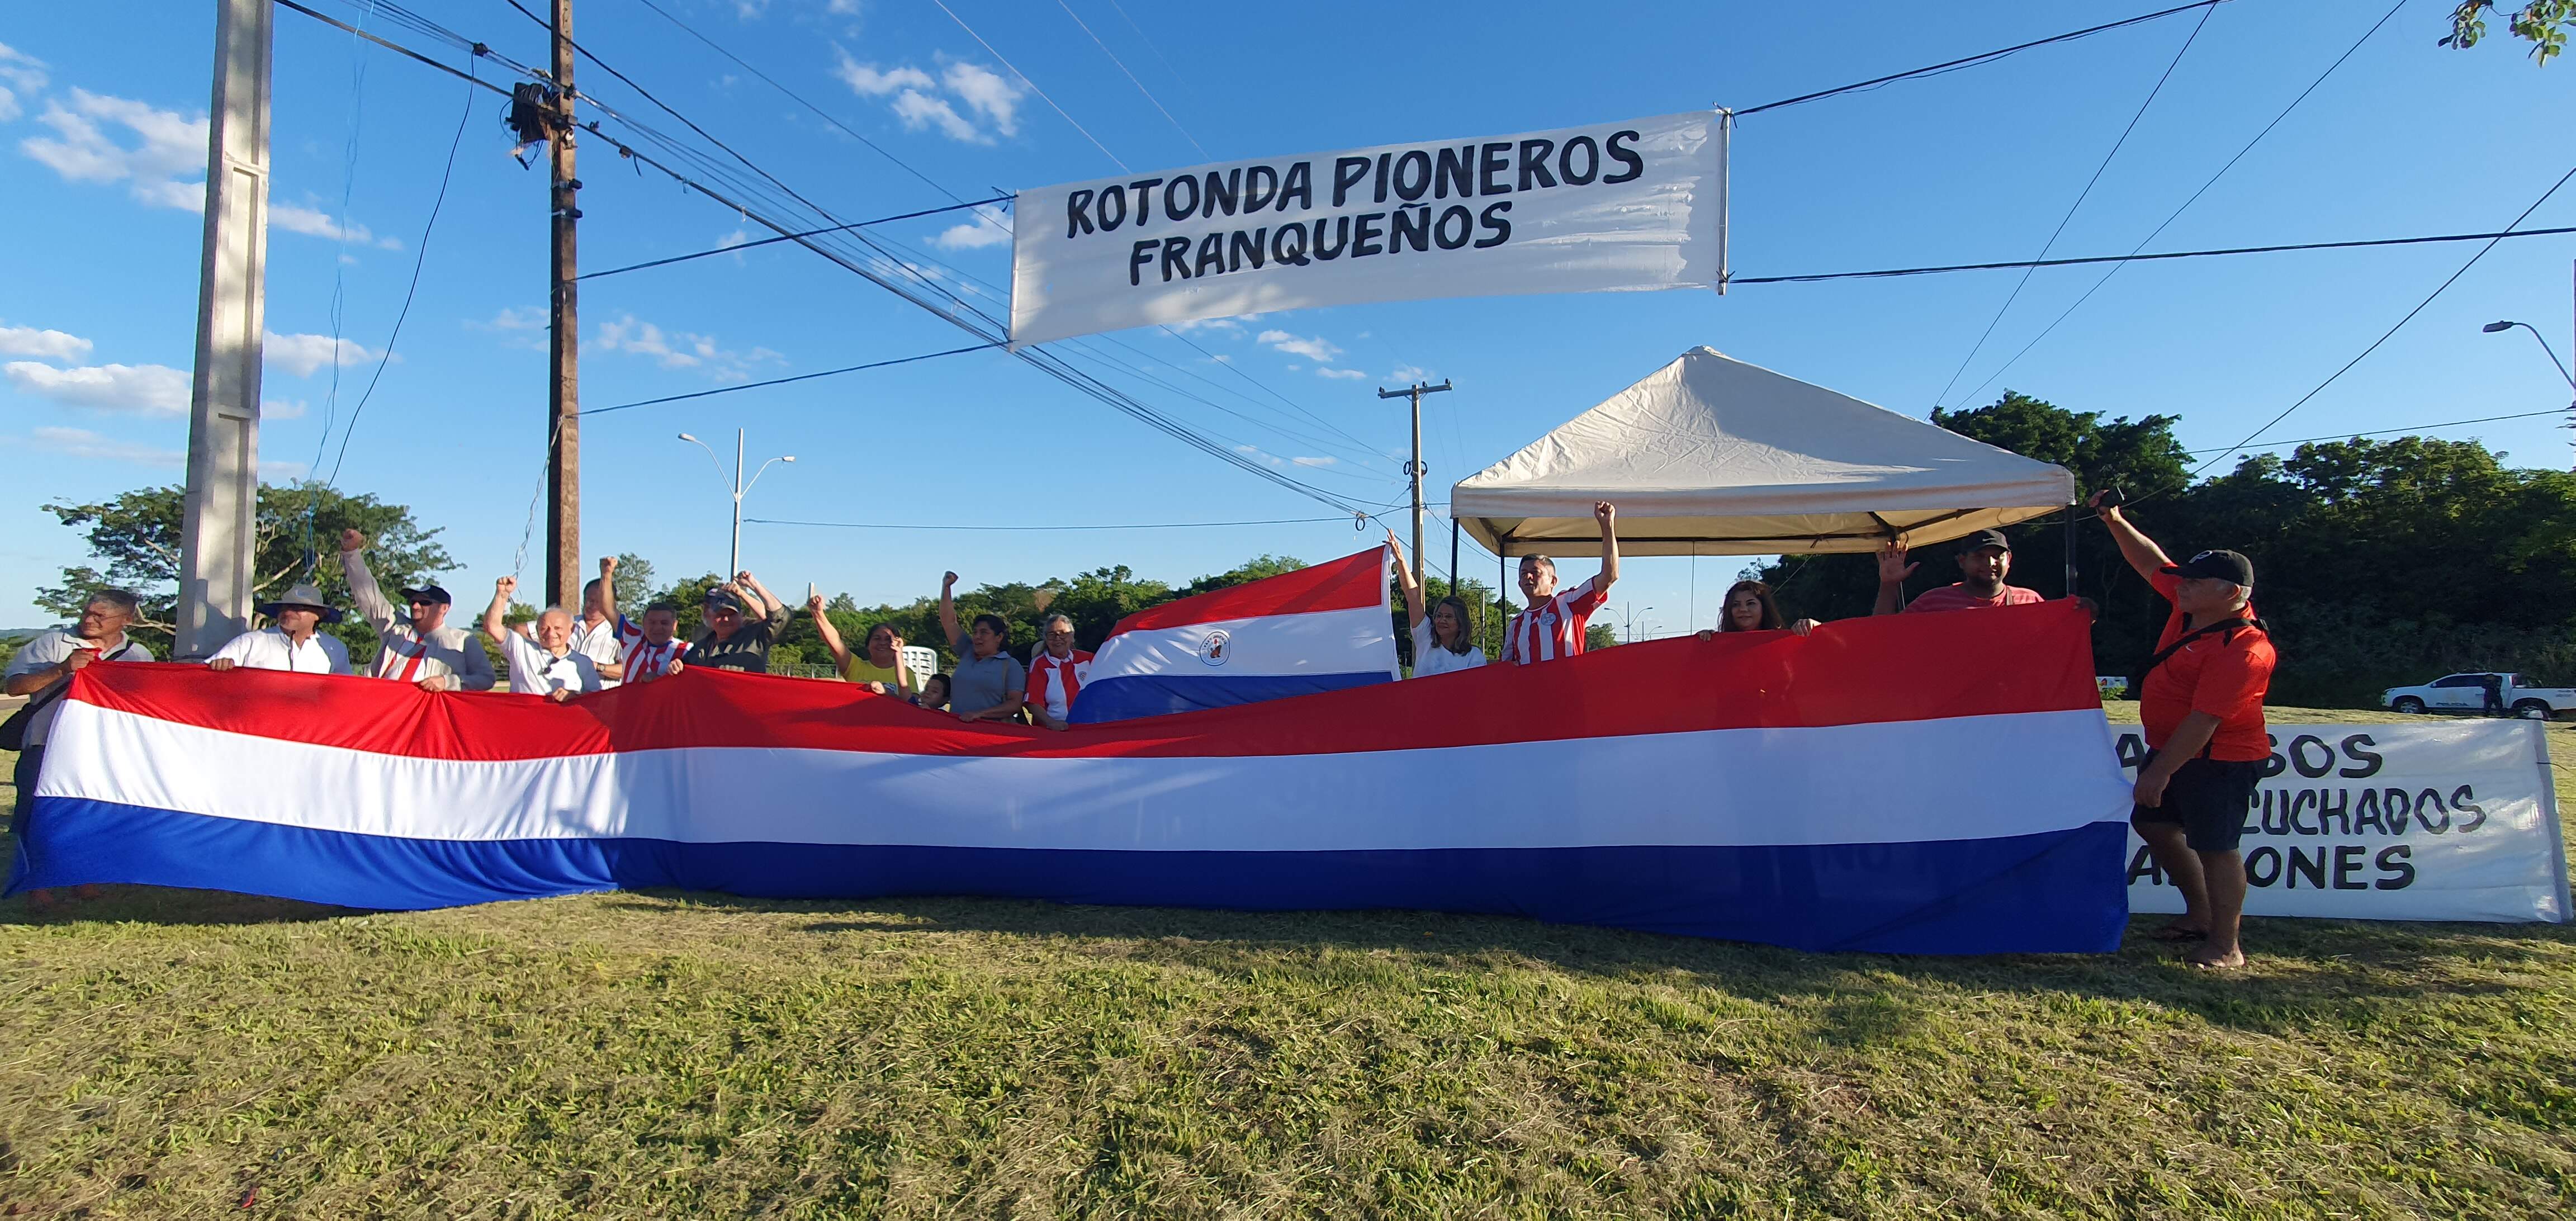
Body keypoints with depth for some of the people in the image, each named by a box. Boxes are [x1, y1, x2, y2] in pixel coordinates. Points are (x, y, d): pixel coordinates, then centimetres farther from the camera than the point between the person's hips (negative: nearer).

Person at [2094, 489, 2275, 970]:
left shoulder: (2244, 650, -27)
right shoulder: (2191, 606, -1)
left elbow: (2204, 719, -29)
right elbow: (2153, 562, 17)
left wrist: (2160, 772, -28)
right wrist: (2116, 523, 9)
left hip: (2218, 760, -10)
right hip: (2171, 748, 10)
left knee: (2214, 847, -4)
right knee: (2153, 822, 18)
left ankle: (2225, 945, 9)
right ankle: (2200, 914, 34)